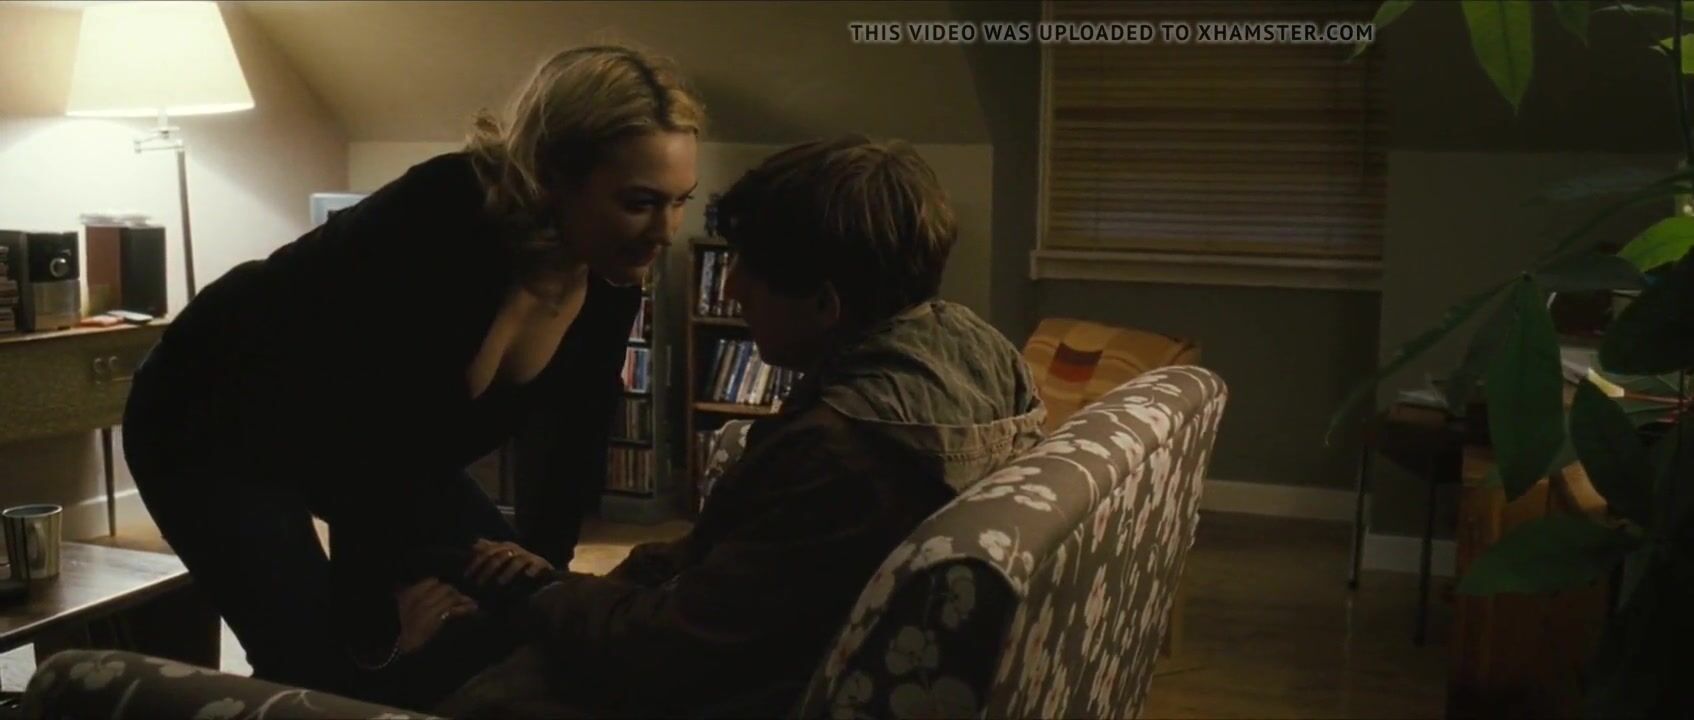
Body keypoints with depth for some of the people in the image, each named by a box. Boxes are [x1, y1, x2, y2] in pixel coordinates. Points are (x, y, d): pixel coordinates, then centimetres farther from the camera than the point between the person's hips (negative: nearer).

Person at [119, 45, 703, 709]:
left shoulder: (610, 286, -15)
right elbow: (361, 416, -32)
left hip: (382, 447, 7)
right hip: (219, 423, -6)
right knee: (318, 669, -19)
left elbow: (576, 438, -1)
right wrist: (395, 580, -24)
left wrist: (541, 551, -14)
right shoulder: (438, 220, -36)